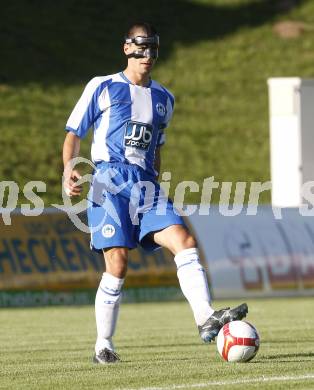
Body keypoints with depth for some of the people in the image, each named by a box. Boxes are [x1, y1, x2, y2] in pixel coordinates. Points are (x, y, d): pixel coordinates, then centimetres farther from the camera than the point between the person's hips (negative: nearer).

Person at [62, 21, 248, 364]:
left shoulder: (163, 99, 20)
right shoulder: (102, 87, 6)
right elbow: (73, 133, 6)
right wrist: (69, 167, -12)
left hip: (146, 185, 5)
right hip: (109, 181, -5)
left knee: (185, 243, -17)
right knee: (117, 263, -12)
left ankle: (206, 319, -25)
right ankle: (103, 346, -1)